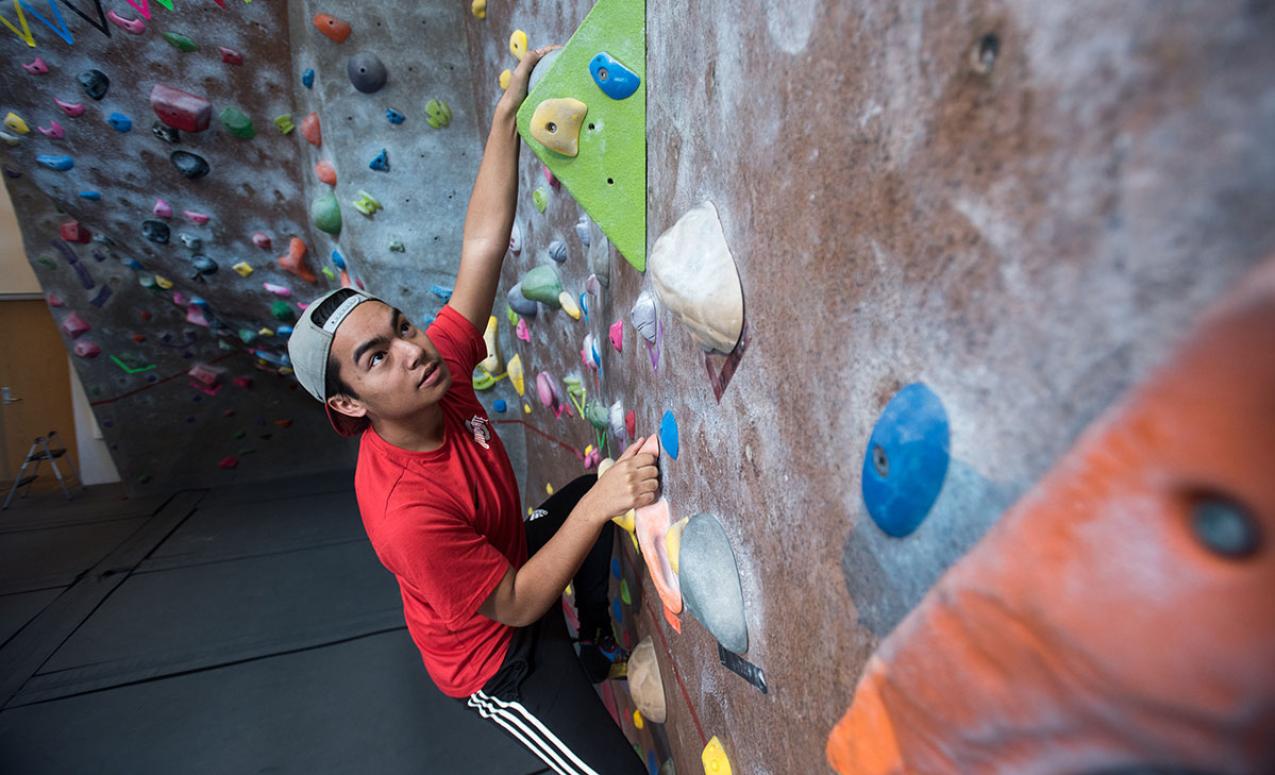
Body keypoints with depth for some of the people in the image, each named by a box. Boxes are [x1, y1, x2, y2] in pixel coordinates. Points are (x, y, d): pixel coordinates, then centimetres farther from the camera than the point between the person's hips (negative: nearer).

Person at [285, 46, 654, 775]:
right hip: (494, 652, -7)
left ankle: (597, 643, 33)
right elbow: (517, 604, -28)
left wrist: (509, 111, -25)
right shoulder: (404, 509, -38)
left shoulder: (441, 360, -21)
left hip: (510, 556, 7)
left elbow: (484, 242, -22)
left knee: (593, 489, 18)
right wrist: (600, 505, -40)